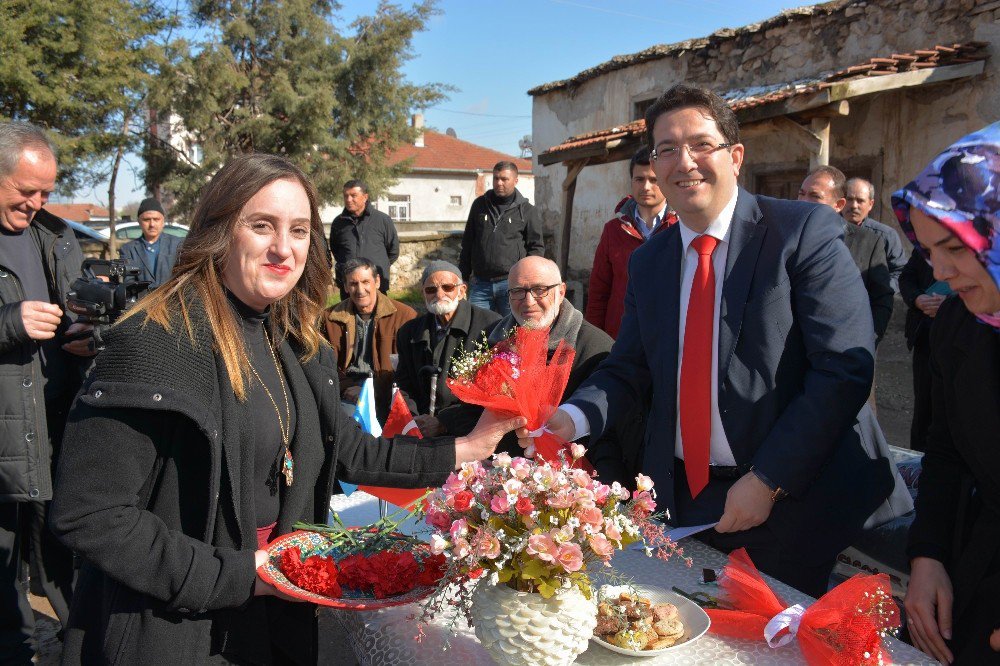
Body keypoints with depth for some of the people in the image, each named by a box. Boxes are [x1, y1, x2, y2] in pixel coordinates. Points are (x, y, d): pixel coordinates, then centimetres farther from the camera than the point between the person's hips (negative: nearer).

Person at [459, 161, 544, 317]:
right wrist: (464, 276, 12)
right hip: (480, 283, 2)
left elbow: (537, 247, 4)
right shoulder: (480, 205, 10)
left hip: (511, 283, -2)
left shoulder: (526, 210, 3)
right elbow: (467, 243, 15)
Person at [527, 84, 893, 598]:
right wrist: (572, 417, -10)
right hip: (681, 499, 5)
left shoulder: (804, 232, -10)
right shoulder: (647, 262, 8)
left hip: (786, 505, -4)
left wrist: (768, 479, -19)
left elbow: (845, 368, -16)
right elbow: (630, 368, 11)